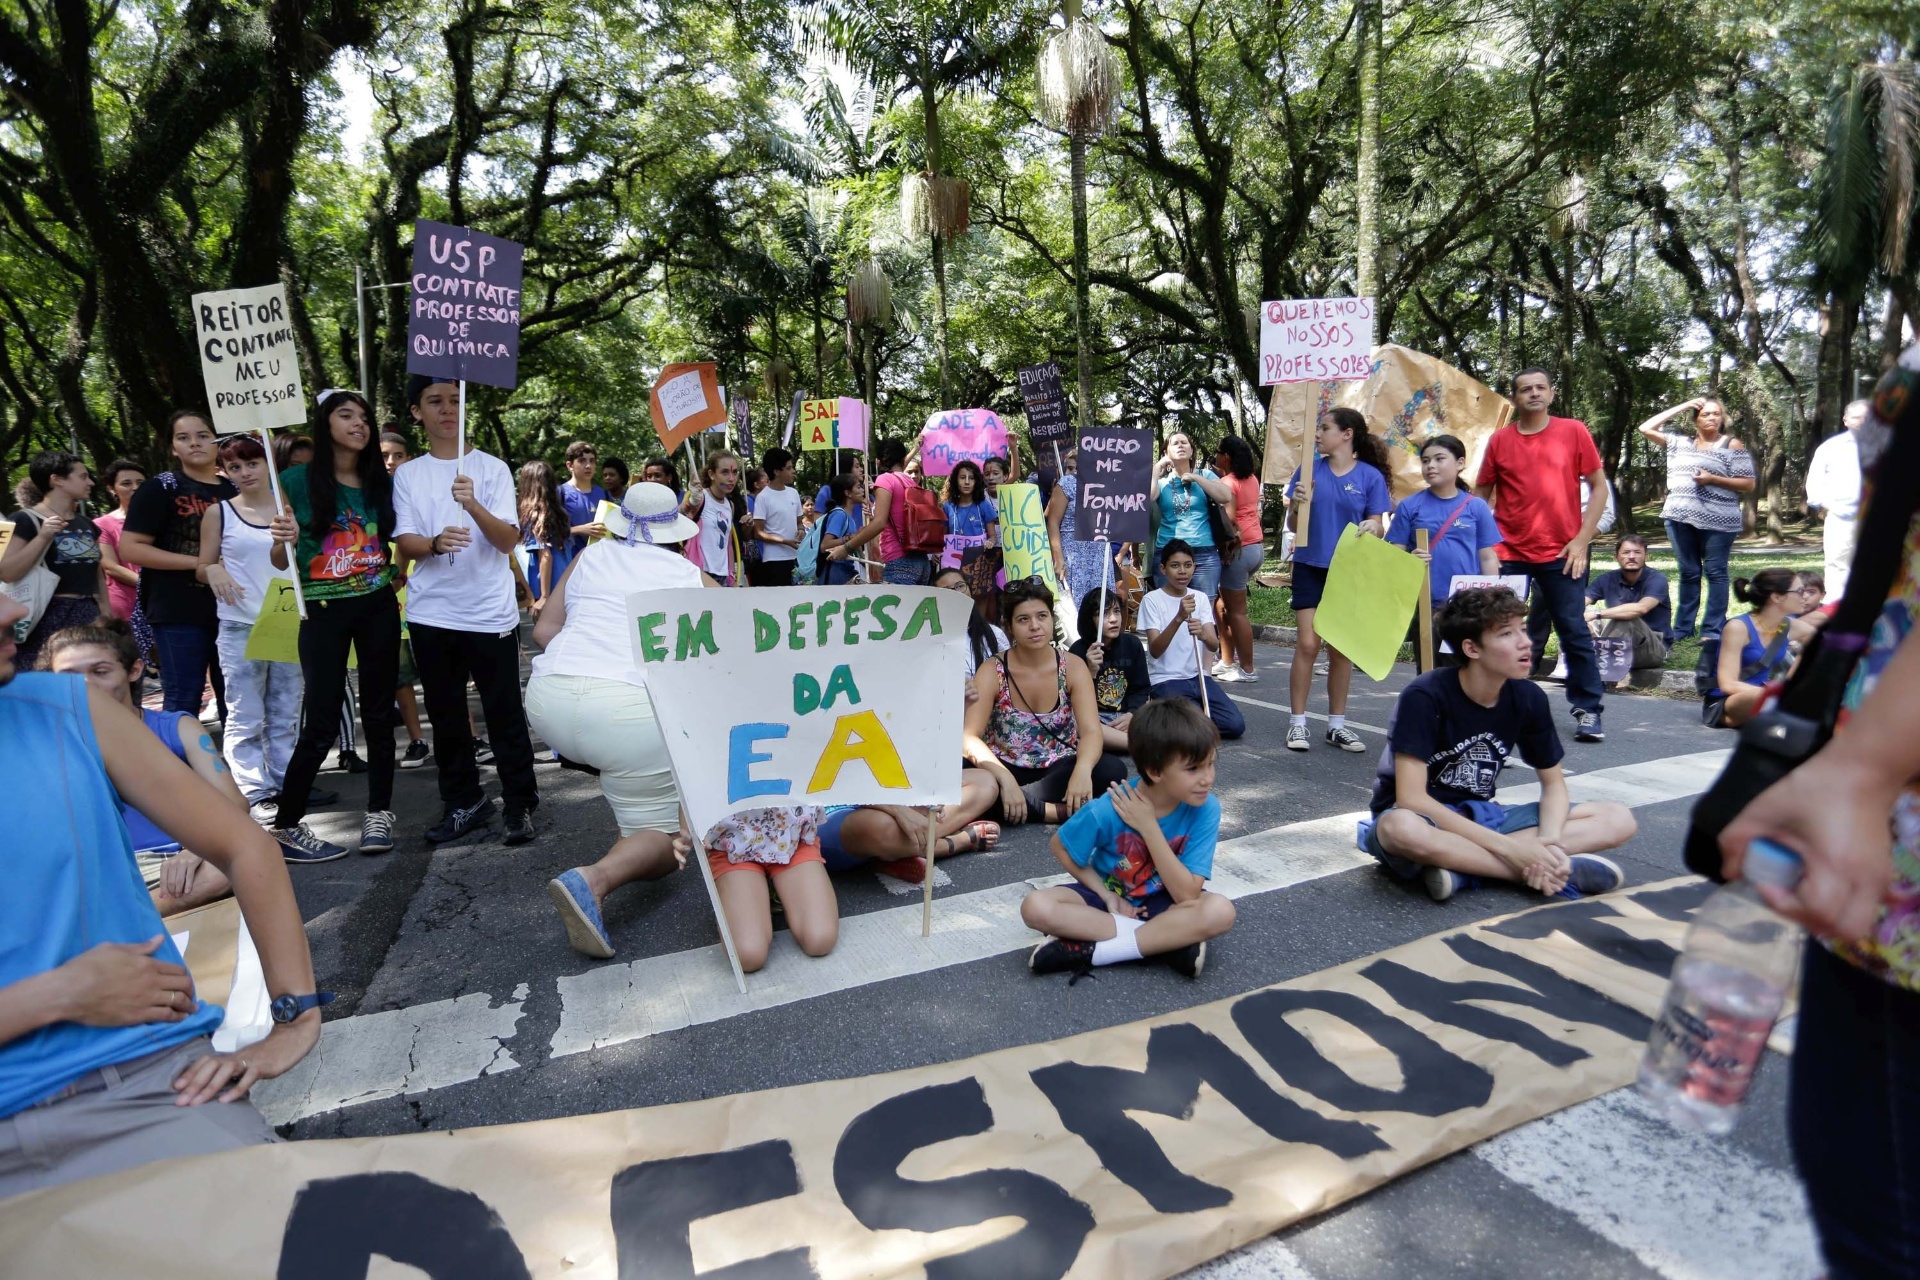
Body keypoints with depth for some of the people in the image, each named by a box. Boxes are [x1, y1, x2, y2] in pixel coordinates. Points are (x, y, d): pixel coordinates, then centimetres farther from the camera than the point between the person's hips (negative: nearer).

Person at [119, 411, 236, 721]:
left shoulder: (235, 490, 11)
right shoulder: (161, 488, -2)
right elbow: (129, 548, -8)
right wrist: (198, 563, -16)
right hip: (179, 612, -4)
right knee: (184, 699, 0)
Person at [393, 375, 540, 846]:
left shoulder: (492, 468, 2)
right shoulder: (408, 475, 10)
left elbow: (508, 539, -6)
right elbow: (404, 542, 3)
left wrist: (474, 506, -25)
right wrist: (436, 544, -20)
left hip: (491, 613, -3)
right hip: (431, 615, 3)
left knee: (505, 713, -1)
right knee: (446, 715, 10)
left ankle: (520, 805, 8)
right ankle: (463, 803, 22)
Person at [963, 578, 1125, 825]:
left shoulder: (1073, 667, -5)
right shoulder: (991, 672, -9)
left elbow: (1092, 731, -17)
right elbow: (969, 737, -20)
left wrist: (1082, 770, -39)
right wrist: (1006, 779, -37)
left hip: (1059, 770, 2)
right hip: (1008, 769, -1)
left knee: (1113, 771, -27)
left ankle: (1017, 805, -24)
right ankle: (1061, 811, -27)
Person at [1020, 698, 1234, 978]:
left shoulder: (1205, 809, -22)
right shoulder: (1108, 811, -24)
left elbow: (1186, 894, -25)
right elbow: (1061, 848, -6)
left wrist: (1149, 827, -30)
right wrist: (1108, 896, -12)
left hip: (1163, 903, 0)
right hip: (1108, 894, 0)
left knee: (1220, 911, -32)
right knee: (1037, 907, -27)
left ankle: (1087, 950, -26)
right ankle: (1168, 941, -21)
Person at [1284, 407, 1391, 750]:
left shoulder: (1370, 476, -2)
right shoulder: (1310, 468, 2)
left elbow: (1379, 528, -1)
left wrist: (1373, 527, -23)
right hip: (1310, 567, 0)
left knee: (1341, 649, 7)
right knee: (1308, 644, -5)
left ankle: (1337, 725, 18)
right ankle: (1297, 723, 4)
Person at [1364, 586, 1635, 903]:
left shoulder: (1528, 698, -5)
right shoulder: (1425, 696, -21)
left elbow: (1553, 782, 5)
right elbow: (1410, 798, -26)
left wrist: (1549, 841, -17)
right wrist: (1509, 848, -26)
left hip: (1481, 816, 6)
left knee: (1618, 819, -8)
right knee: (1401, 828, -41)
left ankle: (1462, 866, -22)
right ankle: (1554, 871, -24)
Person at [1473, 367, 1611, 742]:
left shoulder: (1573, 431, 2)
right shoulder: (1499, 440, 4)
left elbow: (1599, 486, 3)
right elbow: (1481, 495, 9)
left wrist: (1582, 540, -5)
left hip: (1561, 553, -1)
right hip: (1510, 555, 1)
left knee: (1575, 632, 4)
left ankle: (1587, 711, 14)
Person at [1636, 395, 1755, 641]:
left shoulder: (1732, 445, 2)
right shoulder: (1681, 443, 14)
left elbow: (1748, 484, -1)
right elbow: (1646, 428, 11)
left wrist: (1712, 479, -14)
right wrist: (1682, 407, 7)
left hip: (1717, 520, -4)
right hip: (1680, 518, 4)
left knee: (1715, 573, 0)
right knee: (1688, 573, 9)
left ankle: (1713, 629, 2)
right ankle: (1683, 627, 14)